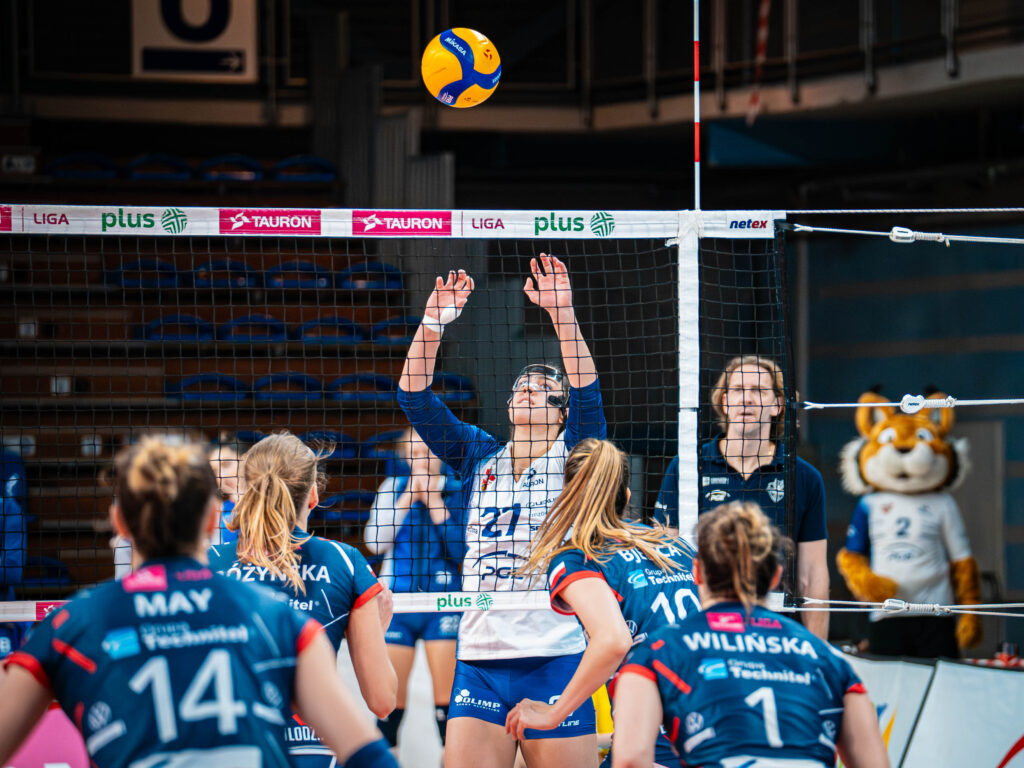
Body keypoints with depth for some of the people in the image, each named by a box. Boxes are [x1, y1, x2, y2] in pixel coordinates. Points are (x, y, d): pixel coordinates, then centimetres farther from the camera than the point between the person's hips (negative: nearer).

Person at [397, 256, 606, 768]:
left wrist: (562, 313, -21)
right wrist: (431, 324, -7)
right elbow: (414, 398, 6)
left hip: (556, 659, -3)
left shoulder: (574, 458, 6)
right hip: (479, 661, 3)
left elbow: (587, 393, -11)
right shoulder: (478, 456, 14)